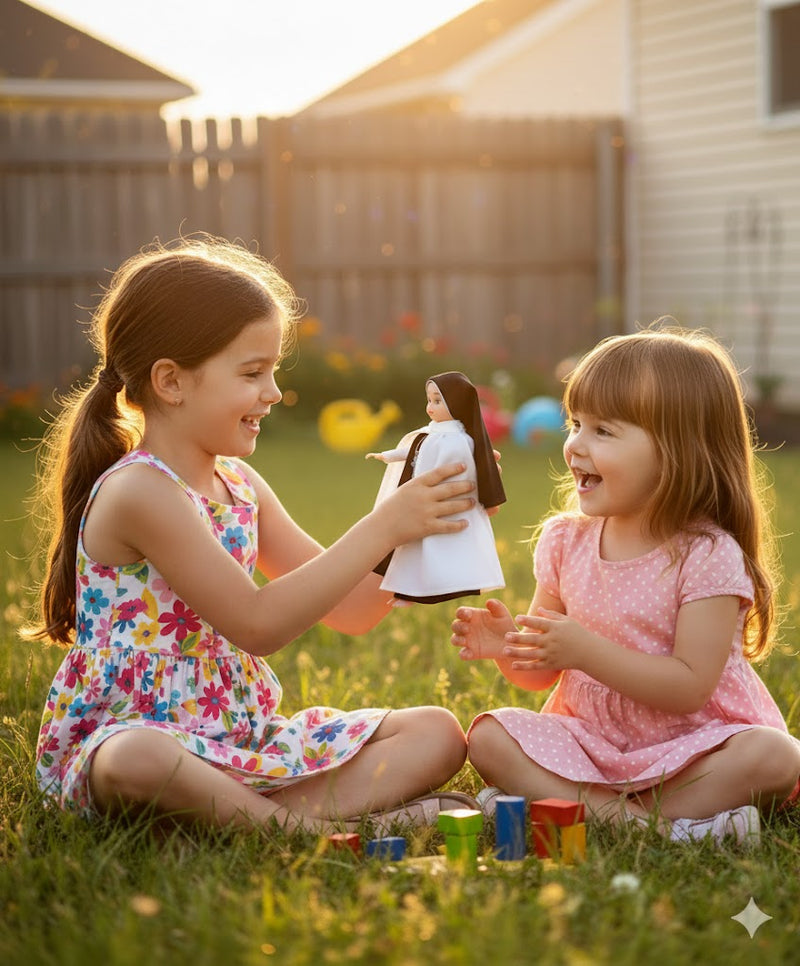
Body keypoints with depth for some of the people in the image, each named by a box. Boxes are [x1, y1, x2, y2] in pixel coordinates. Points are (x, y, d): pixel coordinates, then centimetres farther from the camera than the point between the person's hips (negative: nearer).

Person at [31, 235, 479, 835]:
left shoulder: (238, 486, 10)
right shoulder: (139, 492, -17)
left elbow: (349, 611, 12)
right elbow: (258, 623, -24)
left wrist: (413, 526, -4)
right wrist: (381, 528, -24)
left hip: (246, 738, 9)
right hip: (126, 735, -9)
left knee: (437, 733, -2)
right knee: (140, 761, -44)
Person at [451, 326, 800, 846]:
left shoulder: (707, 555, -15)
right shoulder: (565, 542, 1)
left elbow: (690, 687, -21)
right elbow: (542, 674, 6)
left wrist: (587, 651, -29)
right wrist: (508, 644, -17)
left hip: (691, 747, -4)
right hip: (591, 740, 4)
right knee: (491, 735, -18)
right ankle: (634, 818, -29)